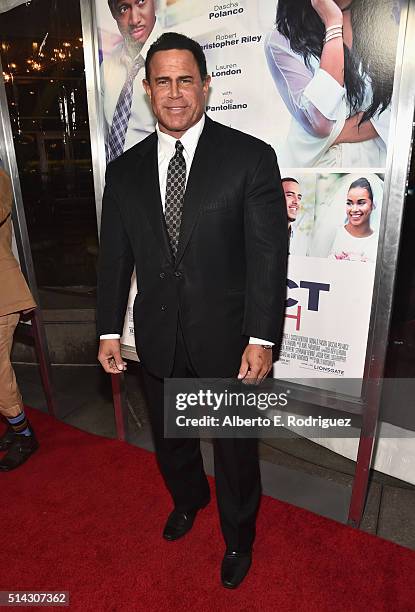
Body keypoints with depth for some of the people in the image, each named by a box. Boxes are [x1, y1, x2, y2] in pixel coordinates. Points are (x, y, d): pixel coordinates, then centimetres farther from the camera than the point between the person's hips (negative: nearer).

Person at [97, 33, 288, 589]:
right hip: (158, 339, 4)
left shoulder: (251, 157, -8)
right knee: (169, 437, 24)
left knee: (235, 446, 16)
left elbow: (268, 256, -11)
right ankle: (187, 499, 58)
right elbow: (114, 258, 5)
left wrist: (261, 339, -14)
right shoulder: (124, 171, 4)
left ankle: (238, 536, 46)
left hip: (226, 338, -3)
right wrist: (110, 330, 3)